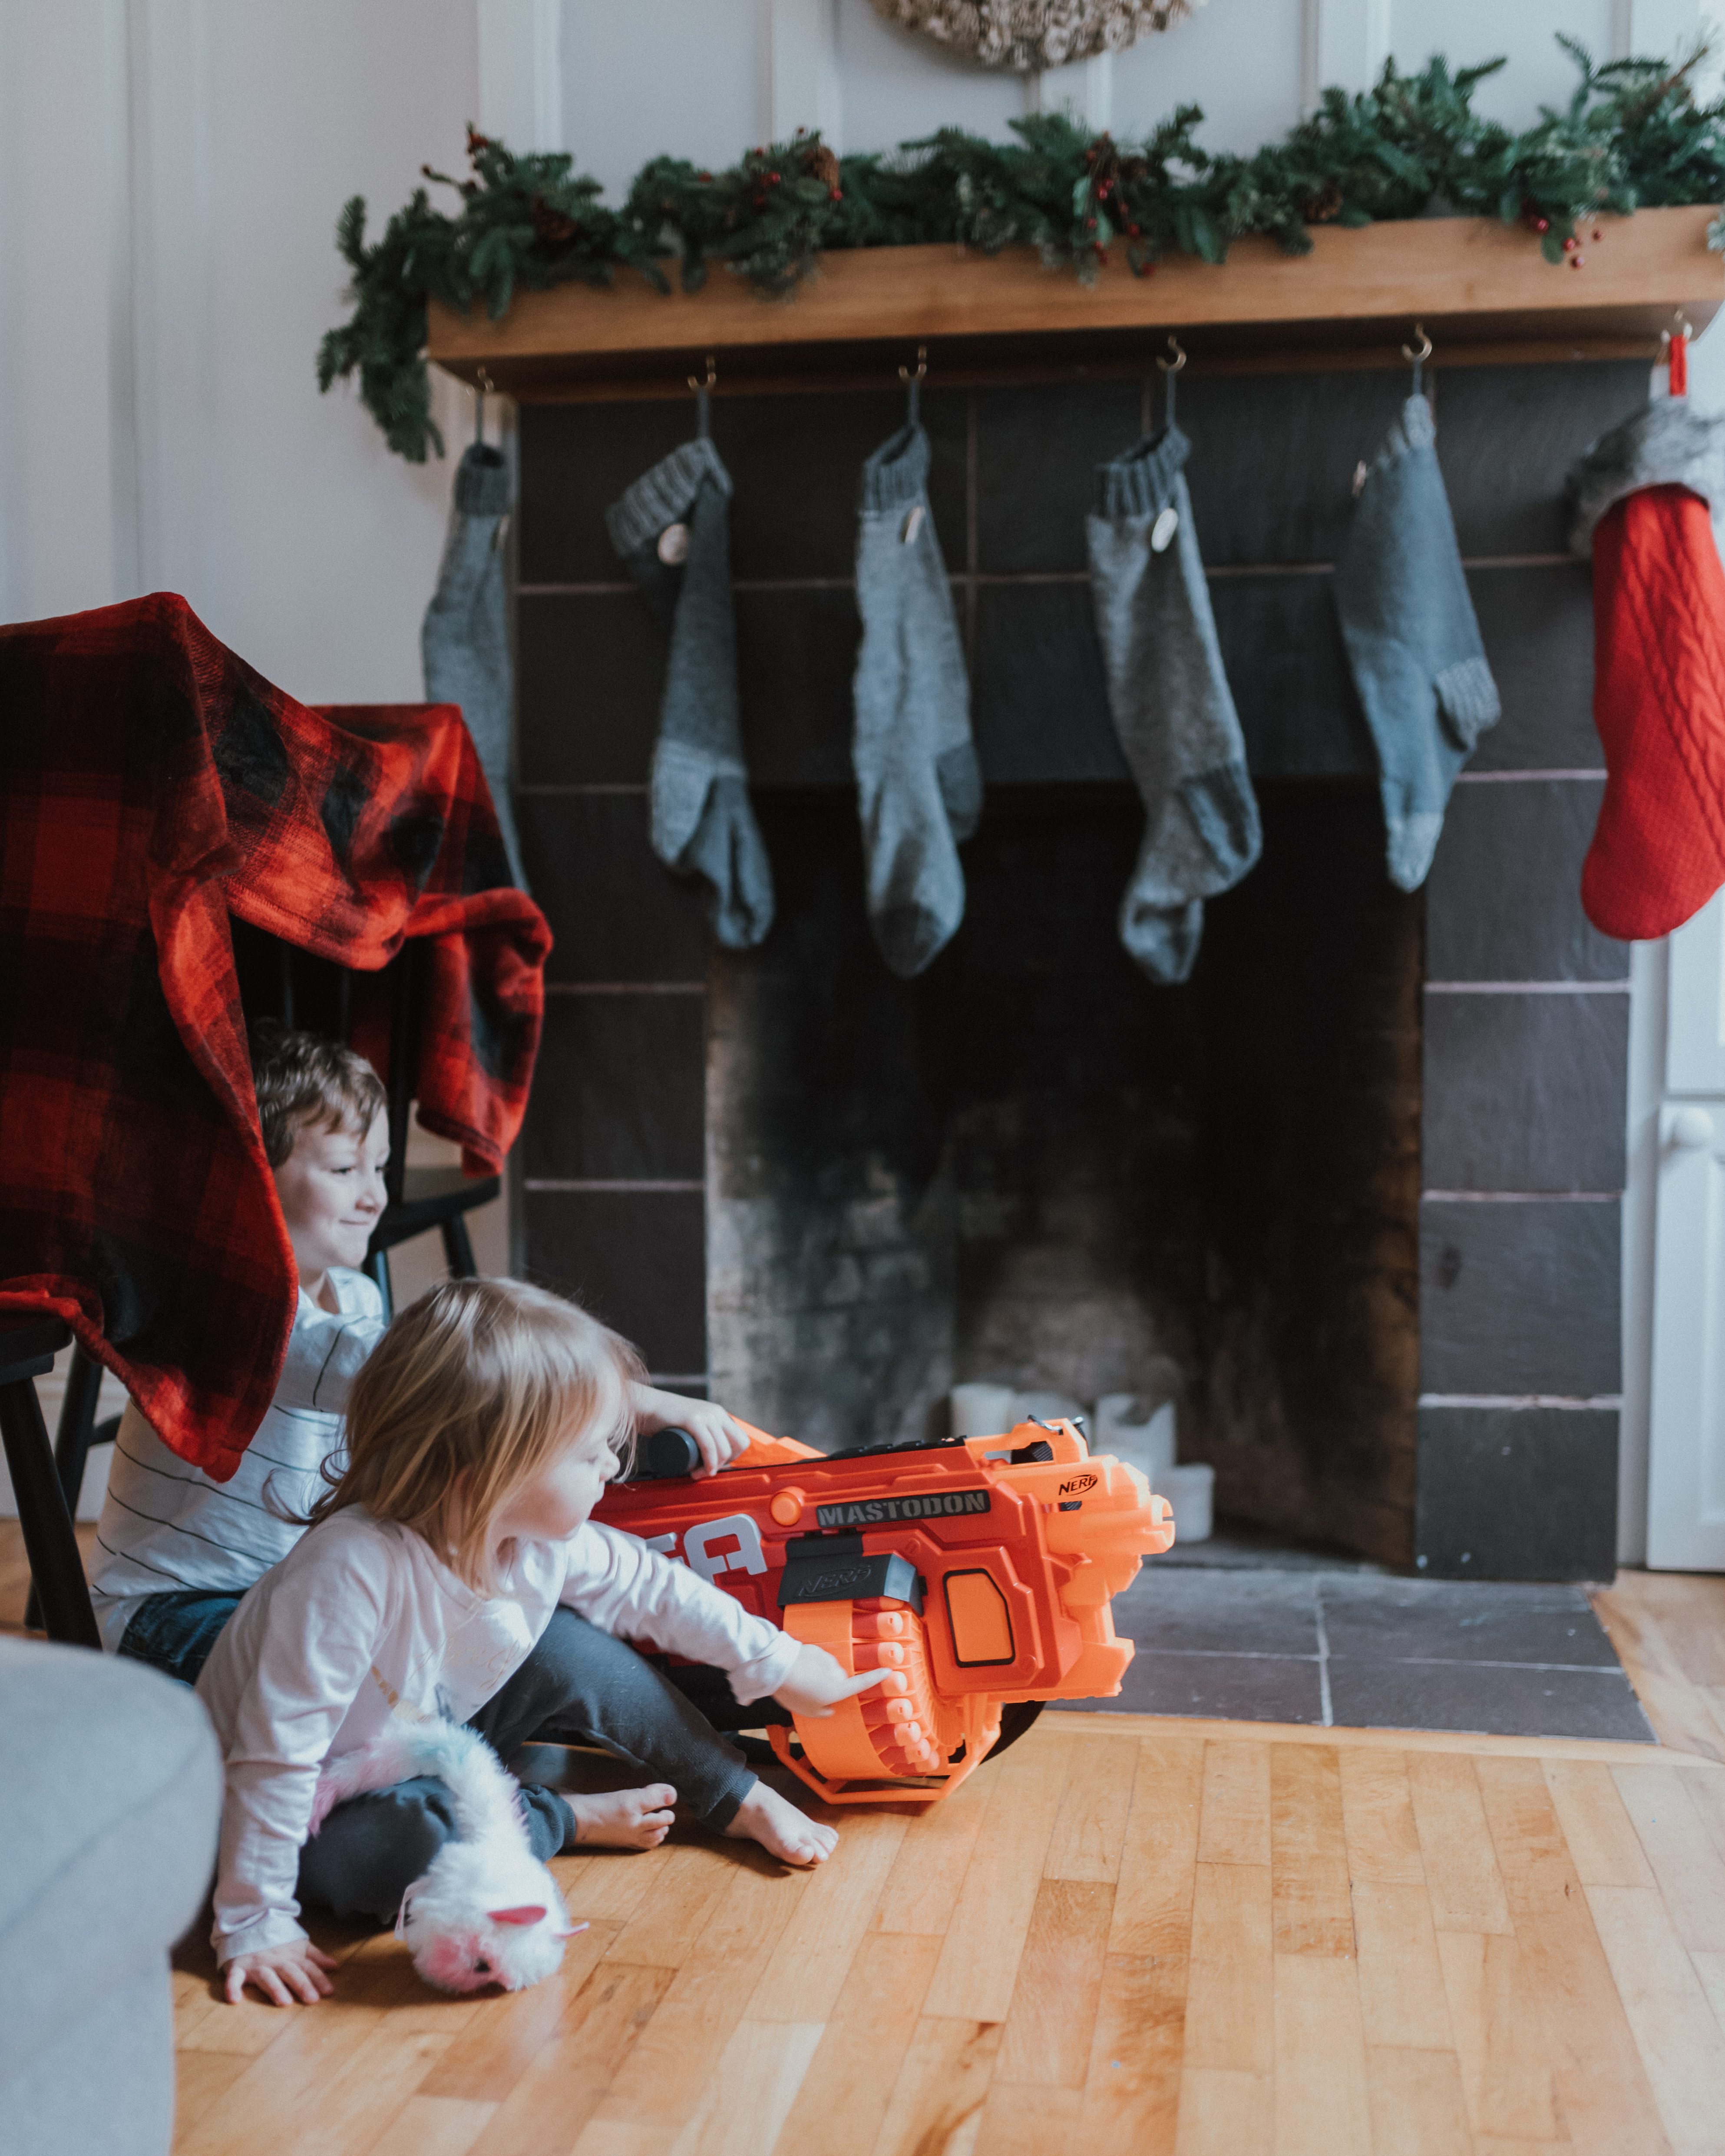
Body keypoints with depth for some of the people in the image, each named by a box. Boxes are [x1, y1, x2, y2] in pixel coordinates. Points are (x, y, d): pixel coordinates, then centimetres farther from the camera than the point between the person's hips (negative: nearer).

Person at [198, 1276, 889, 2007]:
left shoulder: (546, 1540, -17)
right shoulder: (353, 1571, -40)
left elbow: (648, 1586, 1)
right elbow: (277, 1753, -35)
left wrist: (777, 1665, 8)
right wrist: (256, 1926, -31)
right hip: (319, 1806, -6)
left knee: (568, 1648, -11)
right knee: (391, 1851, -37)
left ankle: (739, 1798, 7)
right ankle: (566, 1821, -8)